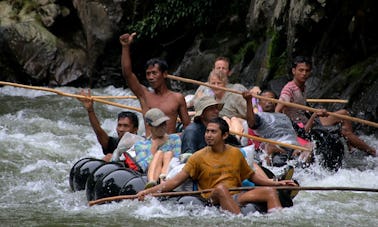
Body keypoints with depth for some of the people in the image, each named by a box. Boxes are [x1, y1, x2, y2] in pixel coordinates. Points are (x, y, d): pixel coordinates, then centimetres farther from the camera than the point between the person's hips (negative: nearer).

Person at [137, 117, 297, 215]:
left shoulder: (235, 153, 14)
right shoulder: (199, 157, 4)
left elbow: (251, 175, 26)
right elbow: (176, 181, 0)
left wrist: (276, 183, 17)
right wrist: (150, 191, -12)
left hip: (237, 197, 4)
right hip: (213, 200, -4)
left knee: (271, 192, -14)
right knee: (221, 188, -37)